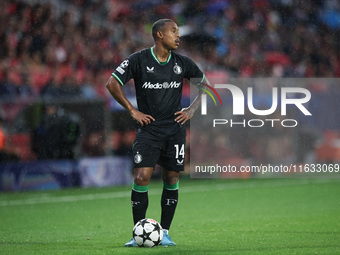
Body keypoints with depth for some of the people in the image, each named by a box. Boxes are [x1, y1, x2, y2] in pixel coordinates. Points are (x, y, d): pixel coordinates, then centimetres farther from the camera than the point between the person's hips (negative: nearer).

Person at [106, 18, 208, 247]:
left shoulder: (182, 63, 4)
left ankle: (165, 233, 15)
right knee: (141, 177, -13)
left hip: (175, 130, 3)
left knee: (171, 180, 4)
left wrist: (192, 109, 7)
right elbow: (112, 84, -6)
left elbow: (204, 84, 19)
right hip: (148, 129, -3)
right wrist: (133, 111, -8)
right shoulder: (139, 60, -6)